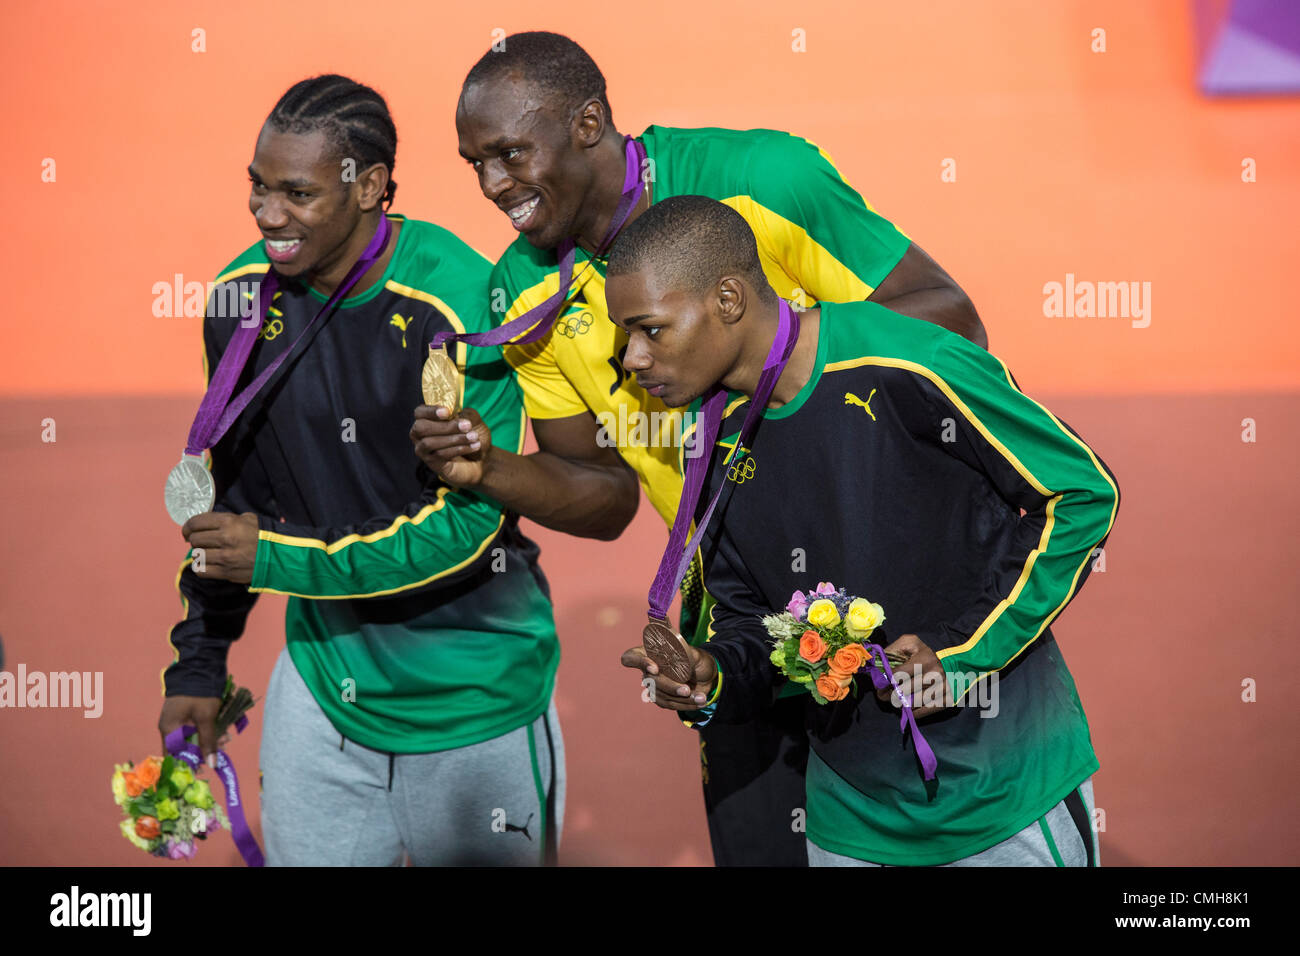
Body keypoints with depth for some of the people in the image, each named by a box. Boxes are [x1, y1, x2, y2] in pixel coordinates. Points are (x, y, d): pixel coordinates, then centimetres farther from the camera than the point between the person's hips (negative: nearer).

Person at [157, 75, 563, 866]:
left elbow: (467, 524, -21)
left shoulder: (459, 304, -22)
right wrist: (199, 662, 10)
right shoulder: (244, 295, -4)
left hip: (472, 699, -5)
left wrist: (277, 558, -19)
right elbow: (233, 491, 9)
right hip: (326, 667, 5)